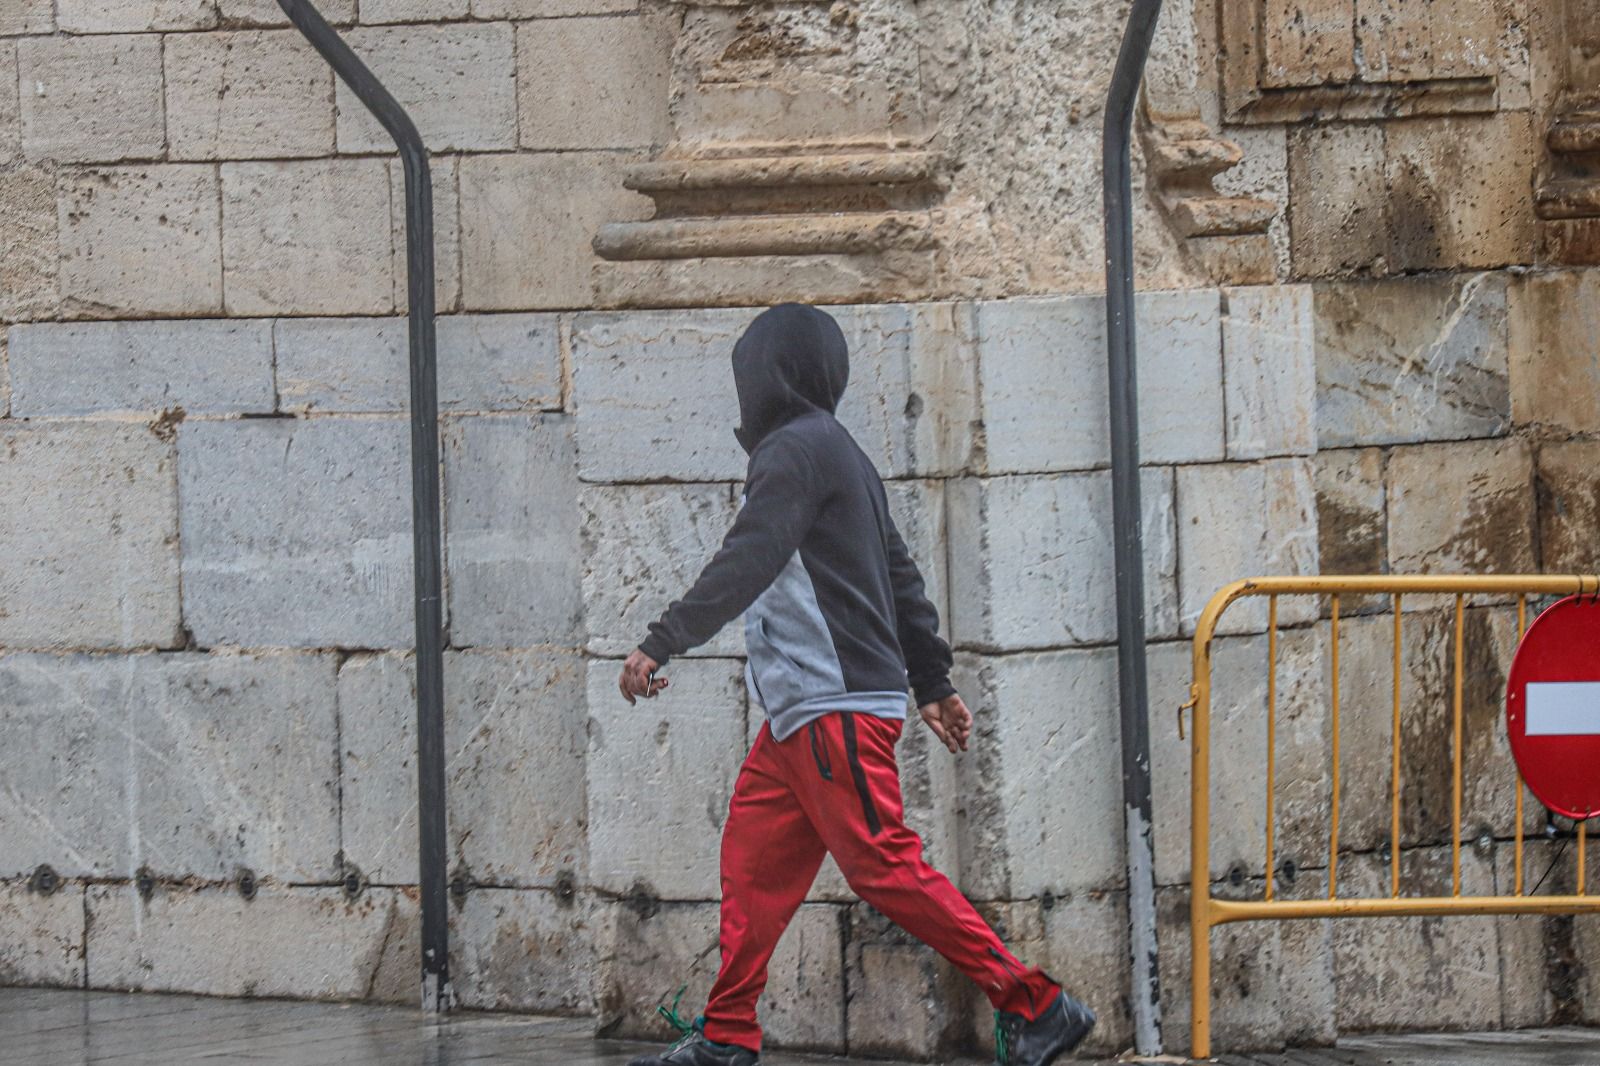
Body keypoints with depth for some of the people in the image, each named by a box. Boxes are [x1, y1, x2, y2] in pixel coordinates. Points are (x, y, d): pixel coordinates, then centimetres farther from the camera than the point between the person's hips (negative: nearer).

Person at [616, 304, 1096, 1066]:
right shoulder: (836, 453, 22)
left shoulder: (796, 450, -10)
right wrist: (933, 682, 27)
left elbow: (746, 563, -21)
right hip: (803, 715, 10)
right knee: (752, 860, 7)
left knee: (886, 868, -13)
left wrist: (660, 645, -24)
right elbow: (900, 575, 24)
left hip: (837, 709, -10)